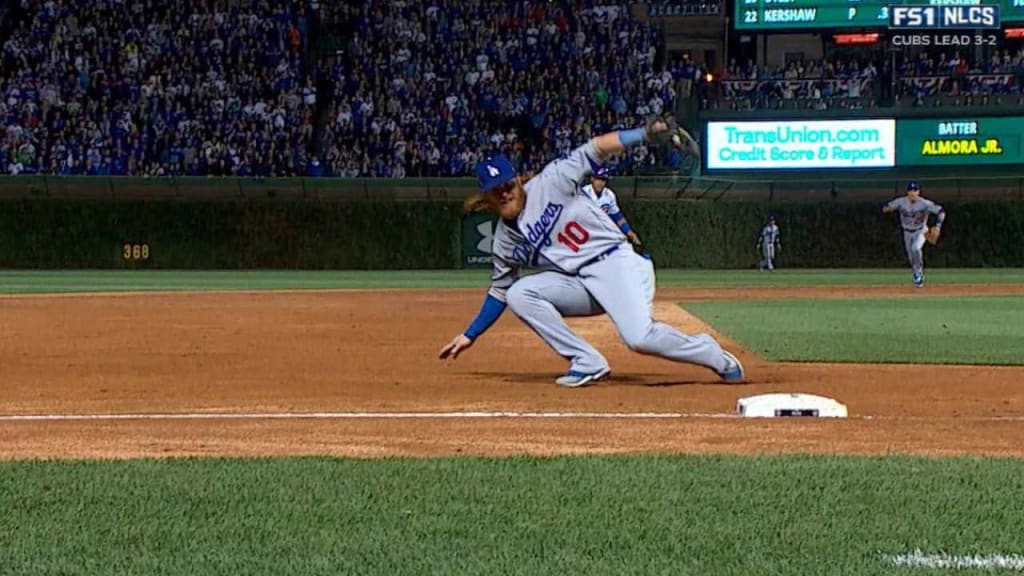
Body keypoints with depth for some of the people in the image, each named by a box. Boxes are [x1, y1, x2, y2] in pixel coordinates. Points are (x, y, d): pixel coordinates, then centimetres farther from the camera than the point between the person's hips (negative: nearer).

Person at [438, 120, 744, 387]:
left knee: (640, 338, -26)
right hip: (576, 283, 6)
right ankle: (587, 362, -12)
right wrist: (469, 336, 16)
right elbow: (500, 290, 18)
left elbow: (594, 150, -12)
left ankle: (717, 358, 0)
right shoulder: (505, 238, 8)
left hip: (613, 261, -6)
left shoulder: (550, 183, -7)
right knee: (519, 294, -16)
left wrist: (645, 134, -25)